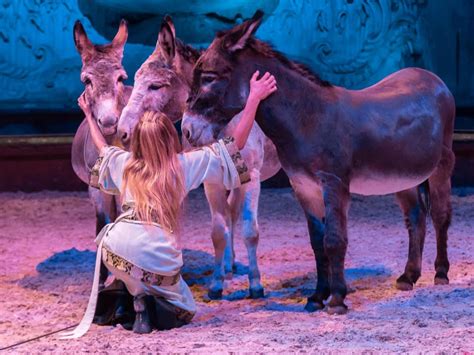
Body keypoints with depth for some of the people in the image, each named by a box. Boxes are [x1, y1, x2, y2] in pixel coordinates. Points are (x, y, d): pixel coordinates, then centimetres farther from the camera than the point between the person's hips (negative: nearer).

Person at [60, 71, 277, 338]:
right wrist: (254, 99, 9)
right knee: (184, 311, 21)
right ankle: (153, 304, -13)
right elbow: (236, 145, 8)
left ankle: (141, 301, 10)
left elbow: (103, 148, 40)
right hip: (158, 260, -3)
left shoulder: (126, 163, 16)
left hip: (116, 250, 3)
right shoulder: (185, 164, 5)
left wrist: (89, 114, 55)